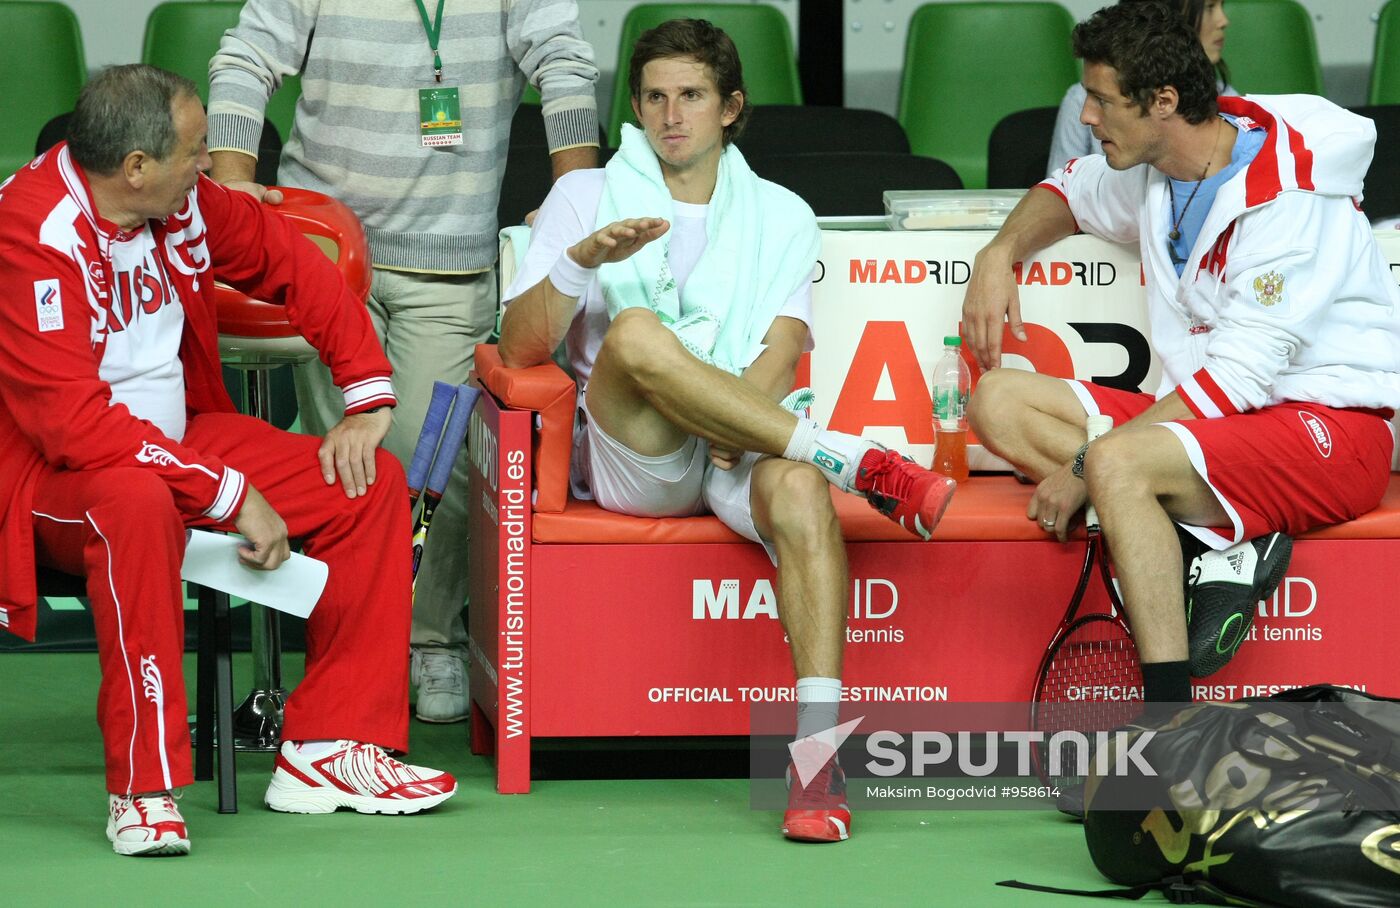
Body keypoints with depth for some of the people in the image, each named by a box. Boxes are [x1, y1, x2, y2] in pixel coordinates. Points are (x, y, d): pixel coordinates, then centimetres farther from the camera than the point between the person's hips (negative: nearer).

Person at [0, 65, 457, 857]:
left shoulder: (185, 205, -2)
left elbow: (293, 264, 14)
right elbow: (75, 422, -30)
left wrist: (368, 397, 4)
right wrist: (229, 494, -29)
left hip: (181, 438, 8)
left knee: (373, 483, -2)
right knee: (138, 499, -41)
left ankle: (329, 750, 0)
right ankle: (143, 789, -34)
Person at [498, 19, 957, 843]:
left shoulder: (782, 215, 20)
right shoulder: (586, 195, 15)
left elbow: (783, 351, 4)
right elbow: (520, 349, 4)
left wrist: (732, 419, -18)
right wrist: (582, 259, -15)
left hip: (742, 456, 1)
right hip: (626, 458, -1)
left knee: (798, 489, -36)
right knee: (634, 333, -34)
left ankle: (818, 753, -48)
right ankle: (858, 462, -33)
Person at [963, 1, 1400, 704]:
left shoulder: (1290, 192, -19)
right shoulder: (1155, 172, 6)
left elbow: (1242, 374, -24)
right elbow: (1071, 191, 31)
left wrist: (1085, 466, -23)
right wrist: (1001, 253, 8)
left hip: (1330, 430, -9)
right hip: (1212, 419, 9)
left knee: (1119, 465, -35)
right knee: (1000, 402, -4)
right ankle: (1224, 545, -18)